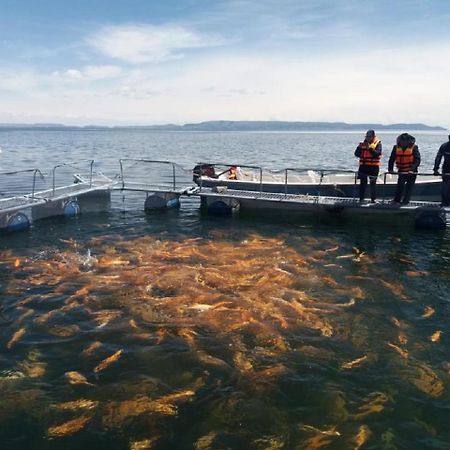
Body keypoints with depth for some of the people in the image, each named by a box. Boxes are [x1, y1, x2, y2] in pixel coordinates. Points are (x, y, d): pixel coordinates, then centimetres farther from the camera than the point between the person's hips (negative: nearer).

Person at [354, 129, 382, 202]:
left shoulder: (378, 144, -1)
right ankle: (361, 198, 9)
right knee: (362, 183, 4)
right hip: (363, 166, 3)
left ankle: (373, 199, 9)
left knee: (373, 183, 2)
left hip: (373, 167, -3)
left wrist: (370, 148, -25)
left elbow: (377, 153, -17)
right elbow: (357, 154, 5)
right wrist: (359, 147, -10)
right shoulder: (363, 144, 11)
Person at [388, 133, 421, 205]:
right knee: (400, 186, -4)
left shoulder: (414, 148, -11)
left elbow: (417, 160, -16)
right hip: (401, 171, 2)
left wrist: (412, 169, -29)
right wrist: (390, 169, -8)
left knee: (409, 187, 1)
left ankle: (405, 201, 5)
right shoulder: (396, 147, -2)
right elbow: (392, 159, 3)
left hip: (411, 172, -2)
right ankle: (396, 200, 4)